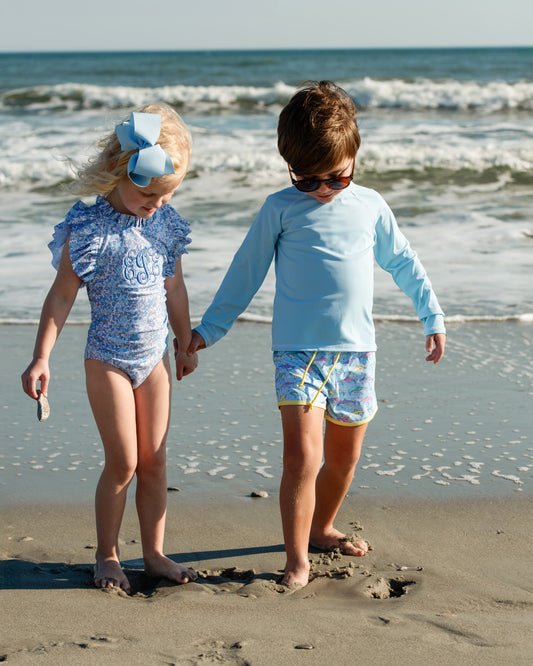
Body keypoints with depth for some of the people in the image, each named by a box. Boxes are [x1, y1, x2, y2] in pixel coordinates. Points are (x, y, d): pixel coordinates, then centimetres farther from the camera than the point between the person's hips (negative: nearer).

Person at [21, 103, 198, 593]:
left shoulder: (165, 222, 1)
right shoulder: (88, 227, -15)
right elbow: (62, 296, -10)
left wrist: (186, 345, 22)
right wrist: (41, 359, -12)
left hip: (154, 356, 5)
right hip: (109, 359, -5)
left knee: (154, 460, 9)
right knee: (123, 461, -1)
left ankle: (154, 553, 20)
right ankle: (107, 556, 17)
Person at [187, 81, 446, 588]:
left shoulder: (370, 207, 7)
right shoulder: (280, 209, -1)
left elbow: (403, 264, 19)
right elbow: (245, 272, 6)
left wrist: (433, 318, 19)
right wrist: (209, 329, 6)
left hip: (356, 350, 4)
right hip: (299, 351, -3)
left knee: (344, 457, 14)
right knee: (301, 456, -14)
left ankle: (321, 528, 38)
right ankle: (296, 561, -4)